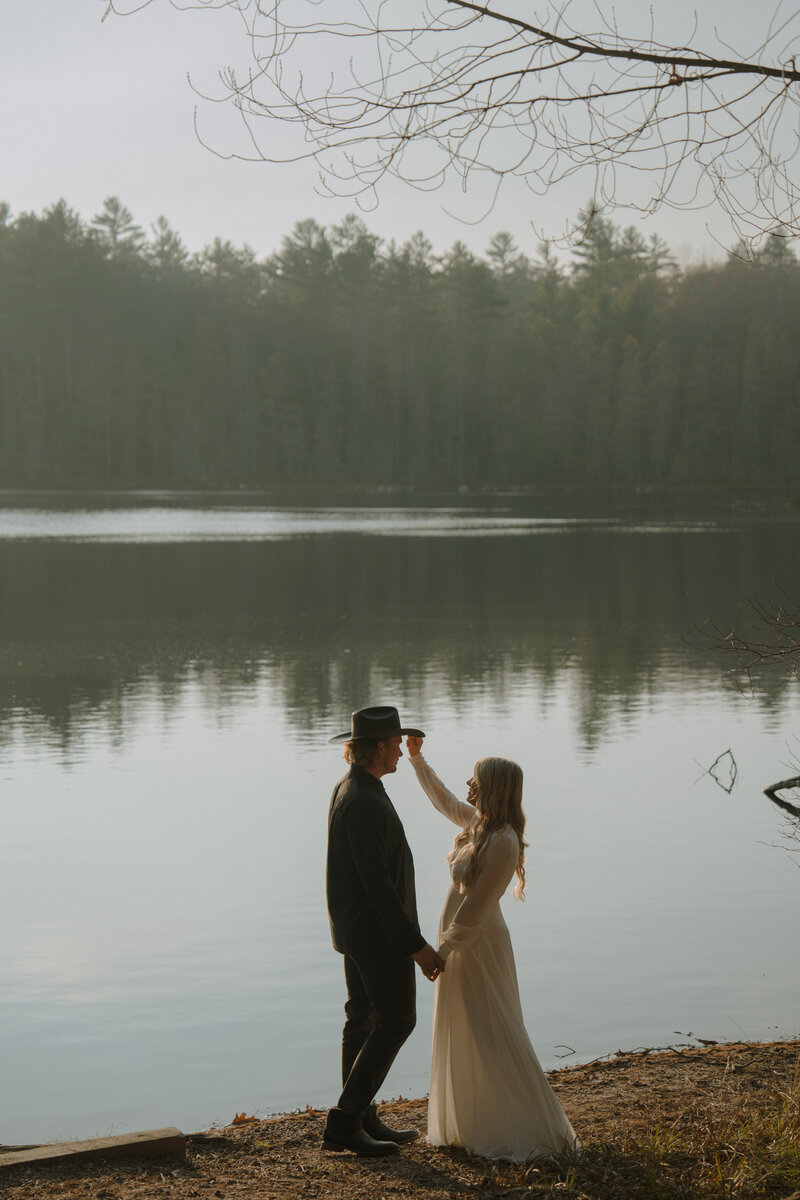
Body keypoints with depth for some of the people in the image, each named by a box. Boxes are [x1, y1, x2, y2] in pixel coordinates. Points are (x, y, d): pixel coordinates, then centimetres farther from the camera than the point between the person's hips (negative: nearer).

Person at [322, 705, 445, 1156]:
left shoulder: (349, 790, 9)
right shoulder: (364, 803, -24)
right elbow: (377, 882, -26)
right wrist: (416, 944, -22)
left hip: (356, 928, 11)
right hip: (379, 930, -10)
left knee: (364, 1018, 14)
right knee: (396, 1020, -5)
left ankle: (362, 1120, 21)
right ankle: (344, 1122, -5)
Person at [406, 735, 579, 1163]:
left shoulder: (503, 840, -23)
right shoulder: (475, 820, 4)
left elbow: (476, 905, -22)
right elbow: (443, 800, 26)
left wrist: (442, 950, -17)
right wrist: (416, 758, 25)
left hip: (478, 944, -9)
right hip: (459, 940, 9)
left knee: (491, 1038, -4)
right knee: (462, 1036, 15)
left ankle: (527, 1131, 2)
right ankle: (472, 1125, 25)